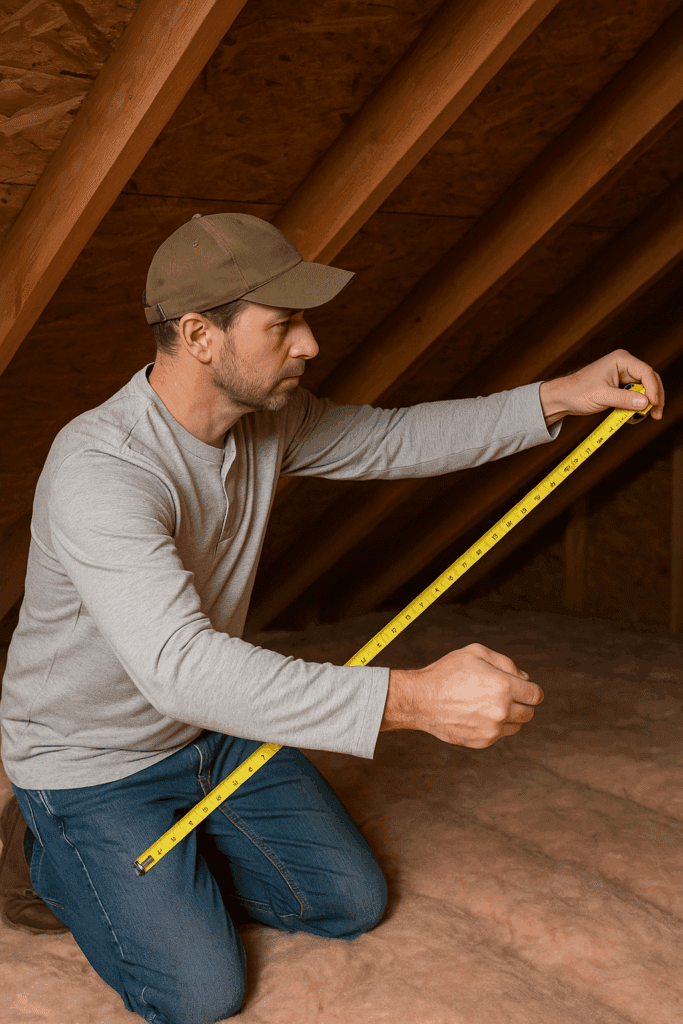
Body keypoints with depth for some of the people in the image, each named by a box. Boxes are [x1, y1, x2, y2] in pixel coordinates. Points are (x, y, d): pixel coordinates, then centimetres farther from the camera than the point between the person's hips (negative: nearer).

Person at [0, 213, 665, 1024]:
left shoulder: (266, 417, -9)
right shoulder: (99, 469, -36)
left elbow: (397, 439, 5)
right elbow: (181, 667, -46)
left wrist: (558, 397, -7)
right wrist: (413, 698, -53)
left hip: (210, 727, 7)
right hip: (92, 762, -7)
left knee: (353, 904, 8)